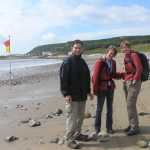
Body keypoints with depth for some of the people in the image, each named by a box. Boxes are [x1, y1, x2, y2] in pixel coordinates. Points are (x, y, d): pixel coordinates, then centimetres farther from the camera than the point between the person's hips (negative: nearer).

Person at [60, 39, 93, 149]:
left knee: (80, 116, 16)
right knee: (72, 117, -4)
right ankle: (69, 139, 6)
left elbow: (87, 78, 21)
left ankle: (77, 134, 31)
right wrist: (66, 93, -21)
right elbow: (63, 79, -15)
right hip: (72, 96, -8)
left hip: (82, 95, 8)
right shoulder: (67, 62, -10)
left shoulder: (82, 62, 14)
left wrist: (88, 91, 19)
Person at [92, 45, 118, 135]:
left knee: (110, 108, 10)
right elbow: (95, 76, -13)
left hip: (110, 87, 5)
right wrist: (95, 90, -13)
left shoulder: (113, 62, 5)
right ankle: (97, 128, 18)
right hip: (102, 88, -5)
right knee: (99, 108, 4)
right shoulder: (100, 62, -12)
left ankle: (109, 127, 22)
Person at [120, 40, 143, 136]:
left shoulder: (134, 54, -9)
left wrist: (135, 79, -17)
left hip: (133, 83, -9)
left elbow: (139, 68, -17)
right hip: (127, 82, 9)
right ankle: (132, 125, 22)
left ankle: (135, 127, -1)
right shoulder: (126, 56, 17)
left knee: (131, 105, -9)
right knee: (130, 105, 12)